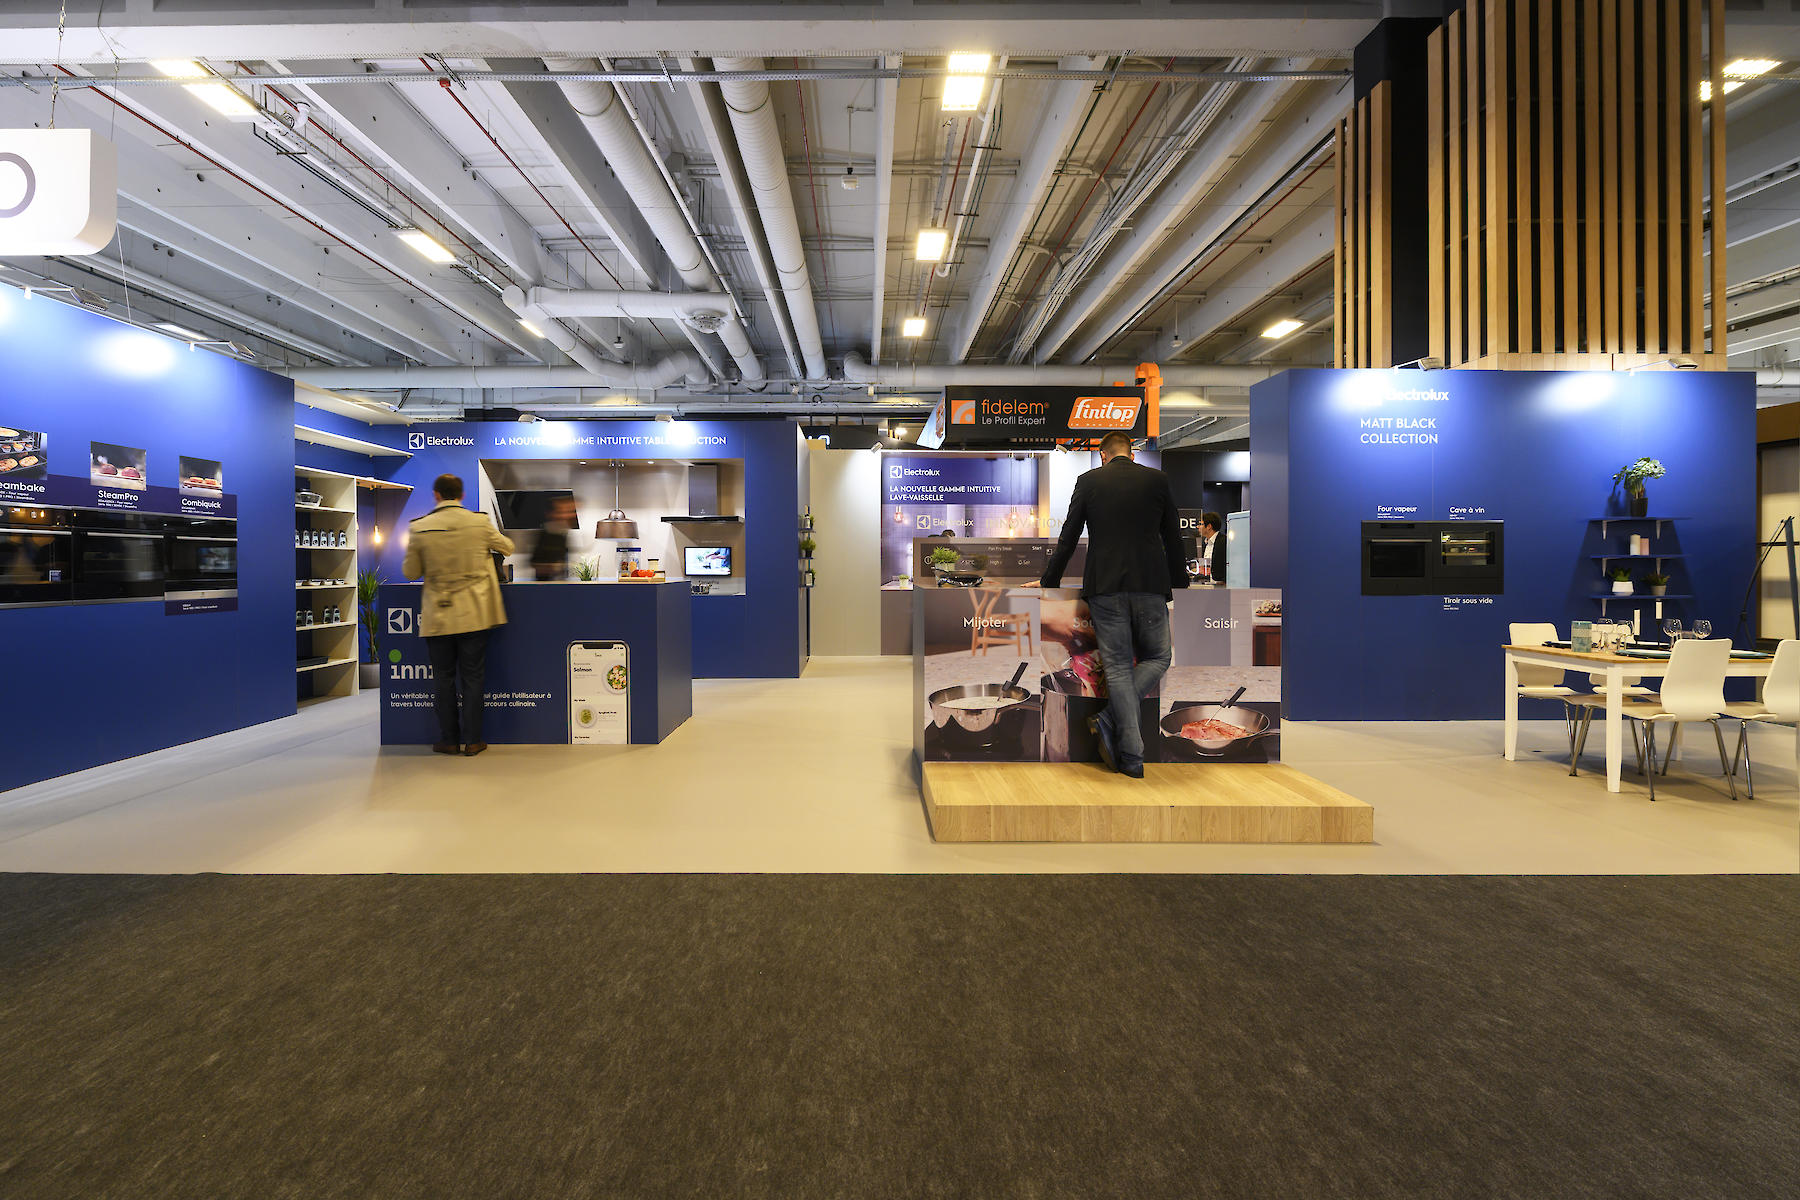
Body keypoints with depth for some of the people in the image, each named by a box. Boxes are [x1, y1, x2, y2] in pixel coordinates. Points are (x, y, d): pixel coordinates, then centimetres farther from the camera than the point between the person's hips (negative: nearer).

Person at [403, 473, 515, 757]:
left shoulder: (420, 528, -6)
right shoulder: (480, 523, -5)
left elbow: (410, 572, 2)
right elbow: (507, 547, 13)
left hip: (437, 616, 0)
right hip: (473, 615, 0)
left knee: (444, 677, 10)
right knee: (472, 676, 7)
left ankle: (448, 740, 17)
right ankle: (471, 740, 11)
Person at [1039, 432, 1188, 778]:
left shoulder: (1088, 481, 5)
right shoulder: (1158, 479, 8)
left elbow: (1068, 538, 6)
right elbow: (1173, 539, 12)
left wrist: (1049, 581, 16)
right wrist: (1180, 586, 22)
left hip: (1104, 587, 0)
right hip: (1150, 586, 1)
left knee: (1118, 668, 3)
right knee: (1156, 658, 17)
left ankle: (1132, 756, 1)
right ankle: (1110, 719, -1)